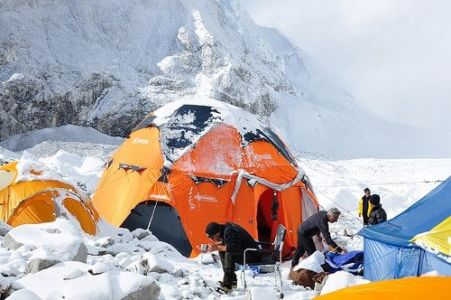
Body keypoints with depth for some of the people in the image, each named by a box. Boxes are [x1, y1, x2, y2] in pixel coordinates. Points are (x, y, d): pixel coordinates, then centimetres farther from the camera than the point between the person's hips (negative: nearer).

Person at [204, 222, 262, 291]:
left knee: (229, 254, -28)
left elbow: (234, 248, -33)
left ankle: (227, 284, -24)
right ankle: (232, 279, 8)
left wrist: (217, 248, -25)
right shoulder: (225, 228, 3)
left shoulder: (229, 231, -24)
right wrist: (215, 245, 0)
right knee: (221, 251, 7)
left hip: (253, 255, -10)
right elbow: (224, 243, 17)